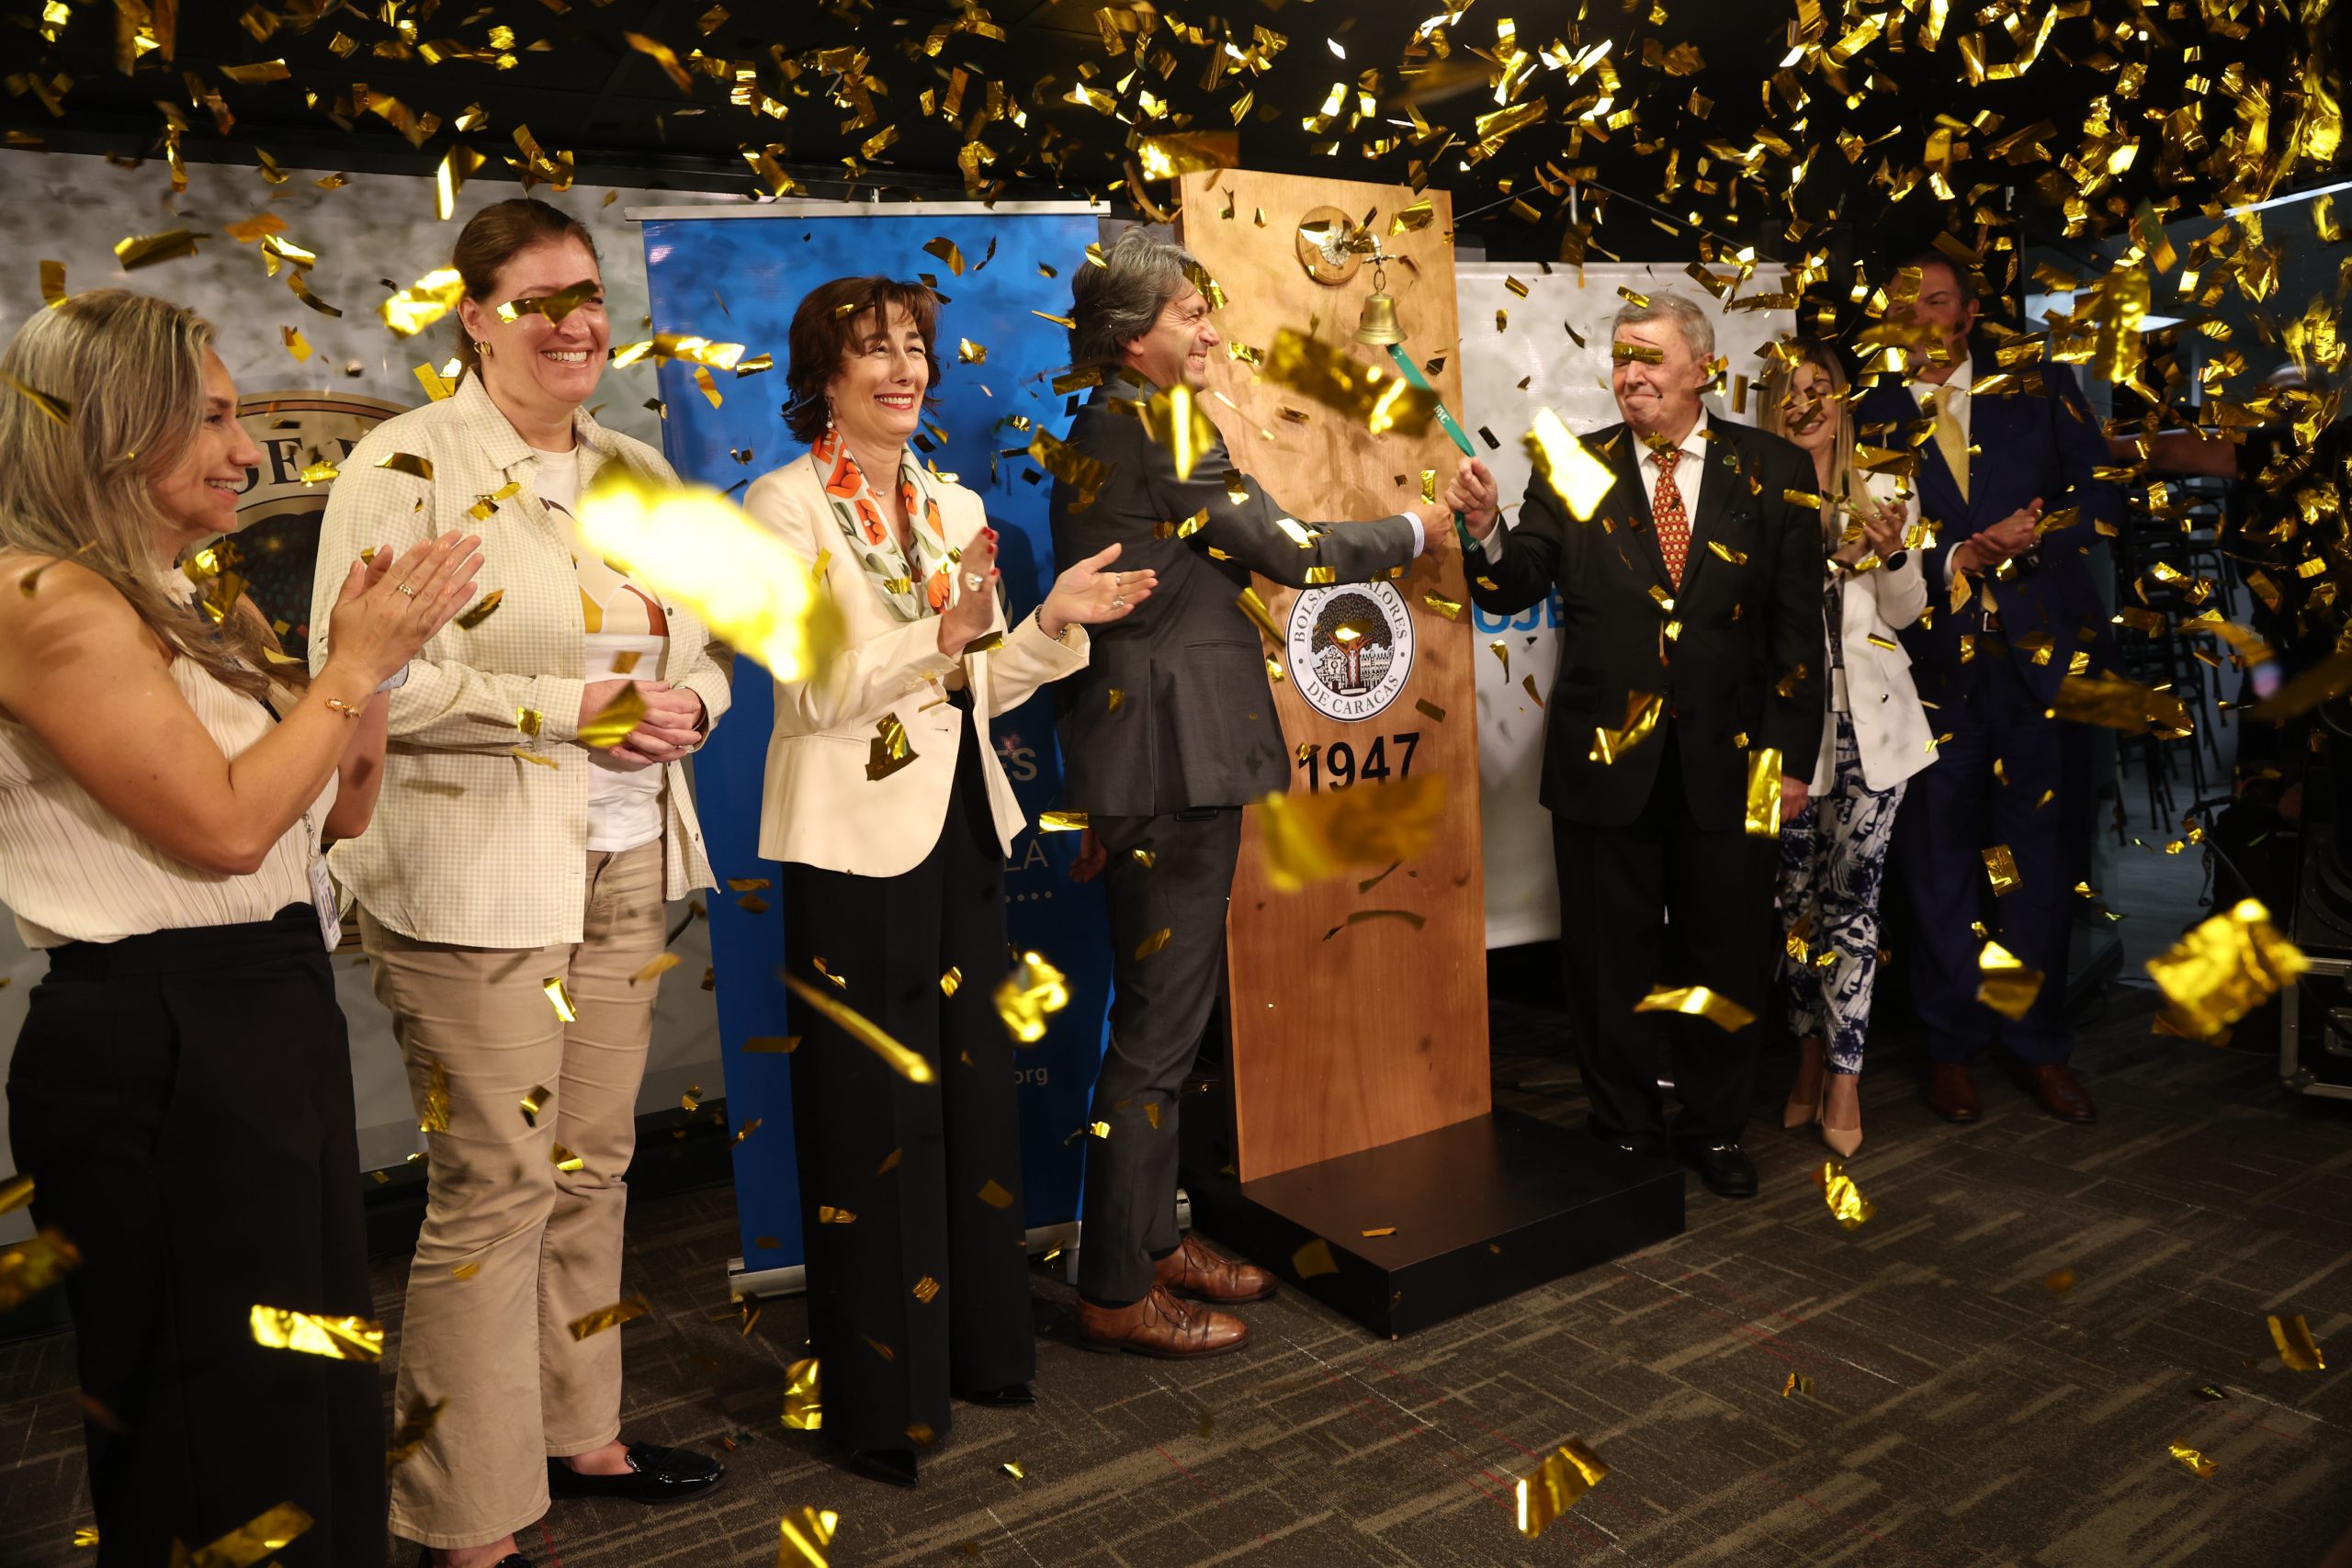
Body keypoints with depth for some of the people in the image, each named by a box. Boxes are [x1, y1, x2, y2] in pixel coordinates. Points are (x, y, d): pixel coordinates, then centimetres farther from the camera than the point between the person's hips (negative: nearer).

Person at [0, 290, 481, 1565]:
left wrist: (372, 647, 1)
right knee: (221, 1440, 7)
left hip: (272, 1023, 9)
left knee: (316, 1393, 20)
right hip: (156, 1046, -9)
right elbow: (224, 822, -21)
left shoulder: (197, 601, 12)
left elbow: (342, 807, 13)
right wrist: (358, 659, -13)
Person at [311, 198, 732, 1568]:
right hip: (477, 880, -6)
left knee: (593, 1169, 16)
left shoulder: (640, 471, 13)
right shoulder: (409, 466, -7)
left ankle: (581, 1430, 35)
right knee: (495, 1194, 0)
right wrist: (567, 704, -18)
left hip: (625, 866, 7)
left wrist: (687, 705, -5)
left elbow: (699, 646, 18)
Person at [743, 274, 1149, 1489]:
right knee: (874, 1108, 2)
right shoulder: (785, 505, -6)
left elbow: (978, 690, 12)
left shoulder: (954, 508, 12)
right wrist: (940, 635, -29)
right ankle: (879, 1392, 18)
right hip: (856, 841, -6)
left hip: (960, 827, 6)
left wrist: (1055, 623, -3)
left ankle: (976, 1342, 31)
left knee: (973, 1089, 14)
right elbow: (815, 692, -16)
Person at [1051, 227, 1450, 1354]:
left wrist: (1101, 802, 22)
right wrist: (1416, 529, 7)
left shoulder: (1095, 433, 16)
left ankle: (1151, 1240, 31)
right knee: (1160, 1022, -1)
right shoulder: (1160, 427, -14)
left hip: (1134, 758, 10)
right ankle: (1118, 1291, 11)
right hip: (1173, 756, -10)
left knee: (1158, 1013, 17)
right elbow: (1293, 551, -12)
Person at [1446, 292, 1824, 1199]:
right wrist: (1487, 535, -26)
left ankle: (1714, 1131, 31)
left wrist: (1790, 755, -2)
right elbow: (1515, 591, -5)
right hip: (1604, 756, 0)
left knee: (1726, 953, 12)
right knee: (1611, 959, 9)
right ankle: (1626, 1130, 27)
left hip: (1726, 758, 1)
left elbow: (1798, 626, 1)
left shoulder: (1772, 472, 2)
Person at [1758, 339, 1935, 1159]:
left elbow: (1906, 612, 11)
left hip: (1868, 718, 1)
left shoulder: (1882, 488, 8)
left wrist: (1893, 554, -8)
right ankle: (1811, 1052, 24)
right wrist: (1825, 561, -15)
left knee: (1852, 895, -2)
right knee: (1796, 894, 6)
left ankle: (1844, 1073, 7)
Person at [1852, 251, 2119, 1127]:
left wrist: (2032, 537, -12)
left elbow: (2100, 493, 6)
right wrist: (1958, 558, -14)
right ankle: (1952, 1046, 17)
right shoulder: (1868, 416, 5)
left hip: (2029, 651, 1)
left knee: (2032, 849, 6)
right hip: (1927, 658, -1)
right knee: (1937, 852, 4)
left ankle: (2040, 1045, 19)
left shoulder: (2038, 390, 9)